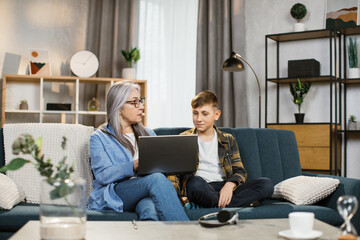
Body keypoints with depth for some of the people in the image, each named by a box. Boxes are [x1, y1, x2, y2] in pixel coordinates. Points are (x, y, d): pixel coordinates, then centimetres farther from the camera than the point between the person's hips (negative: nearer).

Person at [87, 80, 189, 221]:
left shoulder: (149, 134, 27)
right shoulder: (99, 138, 10)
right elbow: (103, 175, -6)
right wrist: (134, 166, -24)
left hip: (146, 195, 3)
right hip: (112, 196, -3)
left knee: (151, 211, -38)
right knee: (156, 179, -34)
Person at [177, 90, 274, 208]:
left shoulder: (228, 140, 20)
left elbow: (240, 172, 13)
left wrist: (230, 185, -11)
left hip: (224, 188, 3)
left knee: (267, 184, -21)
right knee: (195, 182, -40)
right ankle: (242, 202, -24)